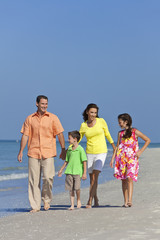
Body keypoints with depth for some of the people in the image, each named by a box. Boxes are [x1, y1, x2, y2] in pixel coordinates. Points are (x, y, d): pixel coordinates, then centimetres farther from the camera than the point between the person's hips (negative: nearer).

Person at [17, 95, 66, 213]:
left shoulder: (53, 118, 4)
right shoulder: (30, 119, 9)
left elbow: (60, 134, 4)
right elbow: (25, 136, 9)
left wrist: (63, 150, 0)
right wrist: (21, 152, 4)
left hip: (48, 153, -2)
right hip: (33, 153, 2)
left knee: (48, 177, -11)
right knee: (33, 180, 0)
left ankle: (46, 199, 14)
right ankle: (35, 206, 7)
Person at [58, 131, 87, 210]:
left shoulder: (80, 149, -5)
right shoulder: (69, 149, 12)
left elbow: (84, 161, -5)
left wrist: (84, 173, -9)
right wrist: (61, 170, 21)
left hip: (77, 171, -5)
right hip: (69, 171, 5)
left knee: (77, 187, -12)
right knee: (71, 189, 3)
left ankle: (78, 200, 15)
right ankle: (72, 205, 7)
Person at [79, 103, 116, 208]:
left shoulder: (101, 121, -4)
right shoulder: (83, 125, 1)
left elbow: (107, 134, 8)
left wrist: (114, 147, 12)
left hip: (101, 153, -3)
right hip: (90, 153, 3)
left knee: (95, 177, -15)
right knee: (92, 178, 8)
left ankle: (89, 202, -17)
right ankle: (96, 200, 25)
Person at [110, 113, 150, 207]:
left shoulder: (134, 132, 0)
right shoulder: (120, 133, 13)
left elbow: (148, 140, 3)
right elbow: (117, 147, 16)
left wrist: (140, 151, -4)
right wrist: (113, 159, 7)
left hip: (132, 158, -4)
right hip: (122, 159, 4)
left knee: (129, 178, -17)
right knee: (123, 180, 1)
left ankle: (130, 200, -22)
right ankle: (125, 201, 5)